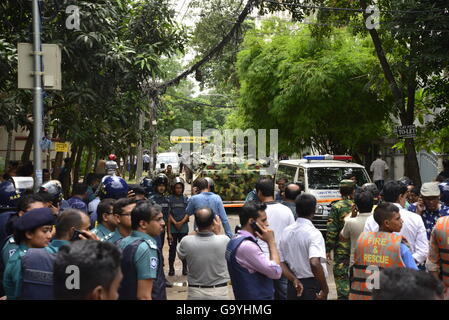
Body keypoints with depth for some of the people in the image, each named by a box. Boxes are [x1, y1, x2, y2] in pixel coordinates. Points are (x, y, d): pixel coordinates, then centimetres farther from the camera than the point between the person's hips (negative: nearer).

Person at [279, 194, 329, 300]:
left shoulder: (286, 231, 3)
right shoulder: (314, 233, -16)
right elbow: (315, 263, -30)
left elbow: (281, 262, 2)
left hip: (293, 287, 6)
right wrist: (325, 289, -22)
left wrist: (294, 280, -5)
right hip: (312, 286, -6)